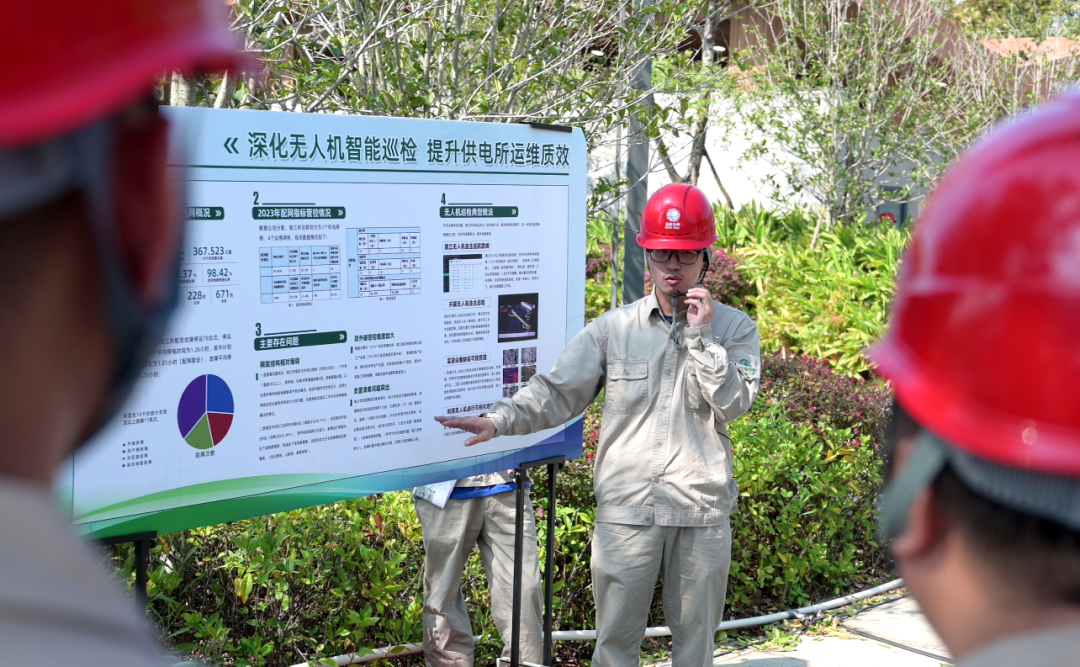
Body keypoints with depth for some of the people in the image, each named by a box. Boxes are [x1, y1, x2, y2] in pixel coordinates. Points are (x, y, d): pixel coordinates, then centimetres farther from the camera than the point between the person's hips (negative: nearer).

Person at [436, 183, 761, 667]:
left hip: (702, 514, 0)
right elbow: (557, 392, 0)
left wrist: (700, 335, -14)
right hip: (625, 511, 0)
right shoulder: (613, 328, 4)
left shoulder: (734, 328, 4)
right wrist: (500, 421, -15)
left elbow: (732, 404, -8)